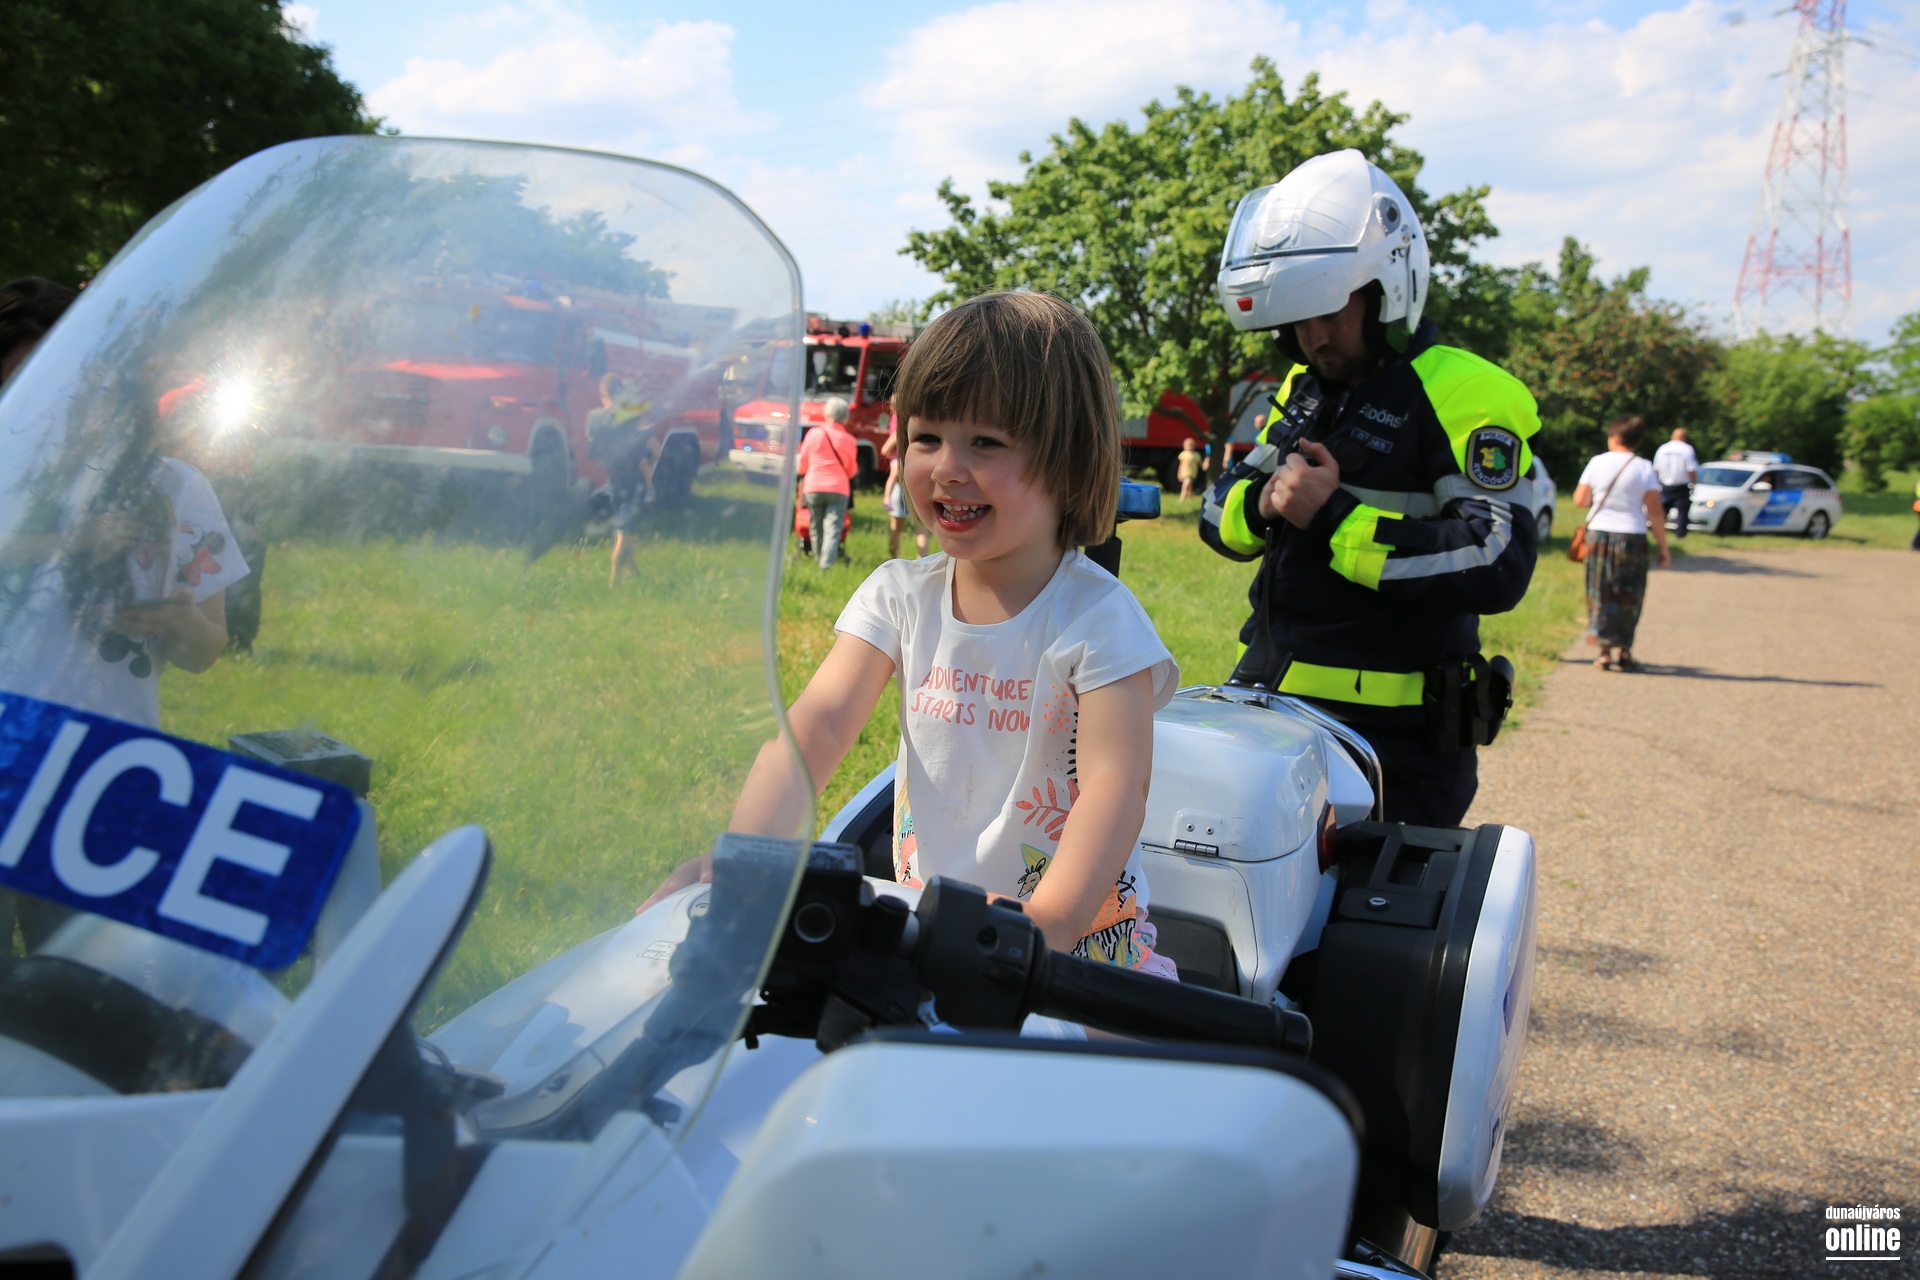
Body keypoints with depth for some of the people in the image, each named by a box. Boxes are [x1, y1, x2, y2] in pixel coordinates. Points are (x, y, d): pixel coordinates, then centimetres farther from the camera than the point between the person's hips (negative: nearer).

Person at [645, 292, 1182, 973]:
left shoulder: (1096, 617, -12)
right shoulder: (898, 595, 2)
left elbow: (1114, 787, -24)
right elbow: (817, 724, -10)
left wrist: (1050, 921, -42)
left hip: (1081, 934, -3)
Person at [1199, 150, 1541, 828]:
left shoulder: (1463, 396, -12)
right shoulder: (1303, 387, 14)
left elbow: (1498, 565, -23)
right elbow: (1218, 510, 14)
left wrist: (1337, 521, -23)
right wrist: (1262, 503, -10)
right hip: (1266, 697, 7)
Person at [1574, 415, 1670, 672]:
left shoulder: (1597, 462, -1)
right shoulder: (1644, 468, -5)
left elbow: (1579, 500, 1)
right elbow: (1655, 511, -7)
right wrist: (1663, 547, -1)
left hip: (1599, 533, 1)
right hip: (1632, 537, -1)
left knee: (1601, 593, 8)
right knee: (1628, 597, 9)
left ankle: (1605, 652, 5)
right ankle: (1624, 652, 10)